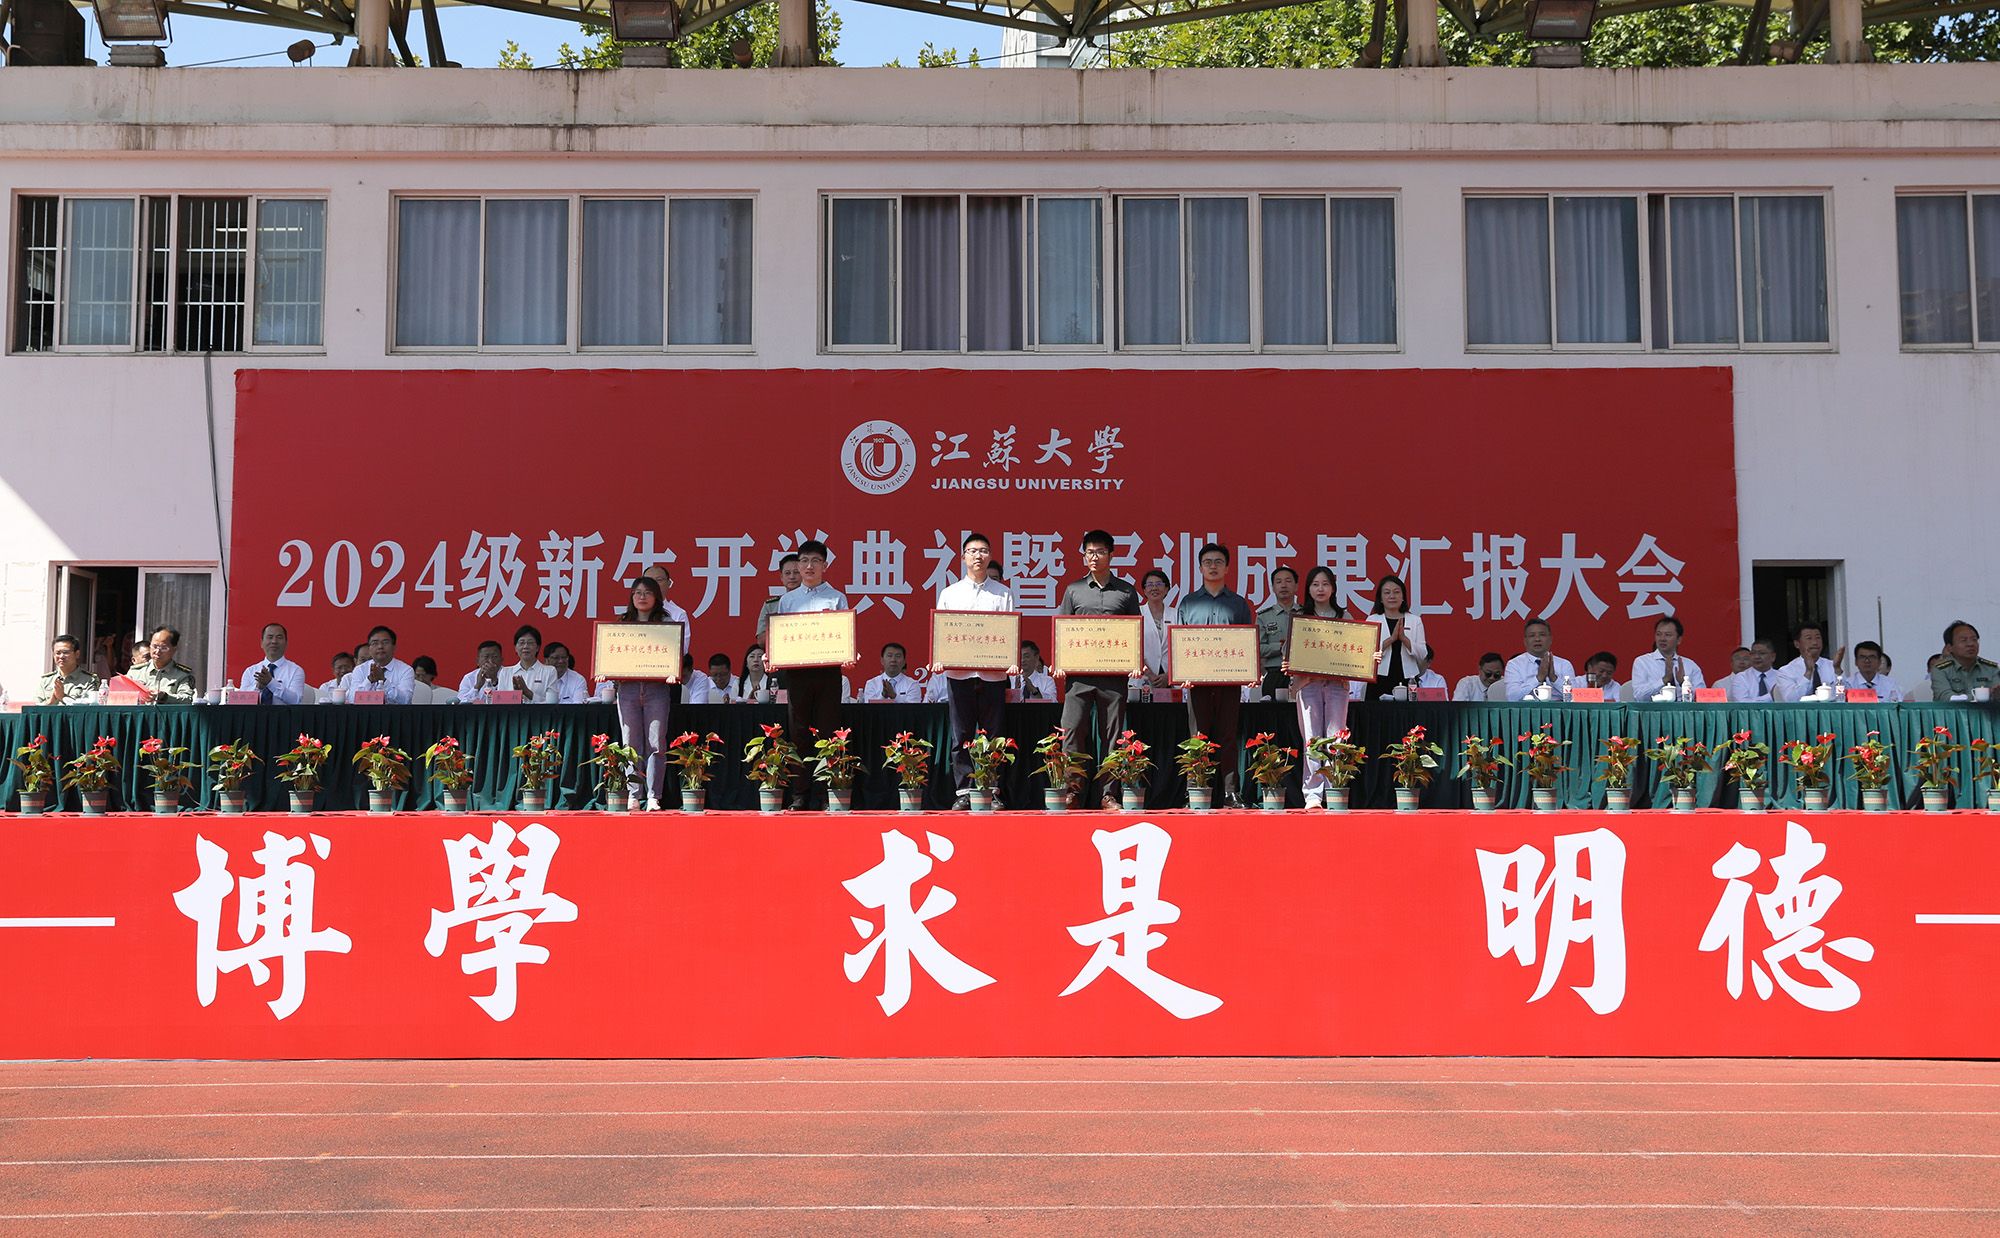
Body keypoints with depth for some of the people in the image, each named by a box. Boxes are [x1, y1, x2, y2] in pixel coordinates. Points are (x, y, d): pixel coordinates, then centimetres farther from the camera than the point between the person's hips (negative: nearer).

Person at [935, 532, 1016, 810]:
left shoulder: (1003, 594, 10)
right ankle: (963, 792, 5)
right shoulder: (949, 593, 13)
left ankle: (992, 792, 6)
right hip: (958, 673, 1)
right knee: (961, 737, 2)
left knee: (993, 736, 1)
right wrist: (939, 659, -9)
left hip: (993, 673, -1)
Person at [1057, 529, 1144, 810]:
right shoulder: (1074, 590, 11)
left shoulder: (1127, 591, 10)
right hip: (1078, 672, 0)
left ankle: (1108, 794, 8)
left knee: (1111, 735, 2)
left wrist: (1138, 661, -2)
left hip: (1114, 673, 0)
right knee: (1072, 731, -6)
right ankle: (1072, 791, 1)